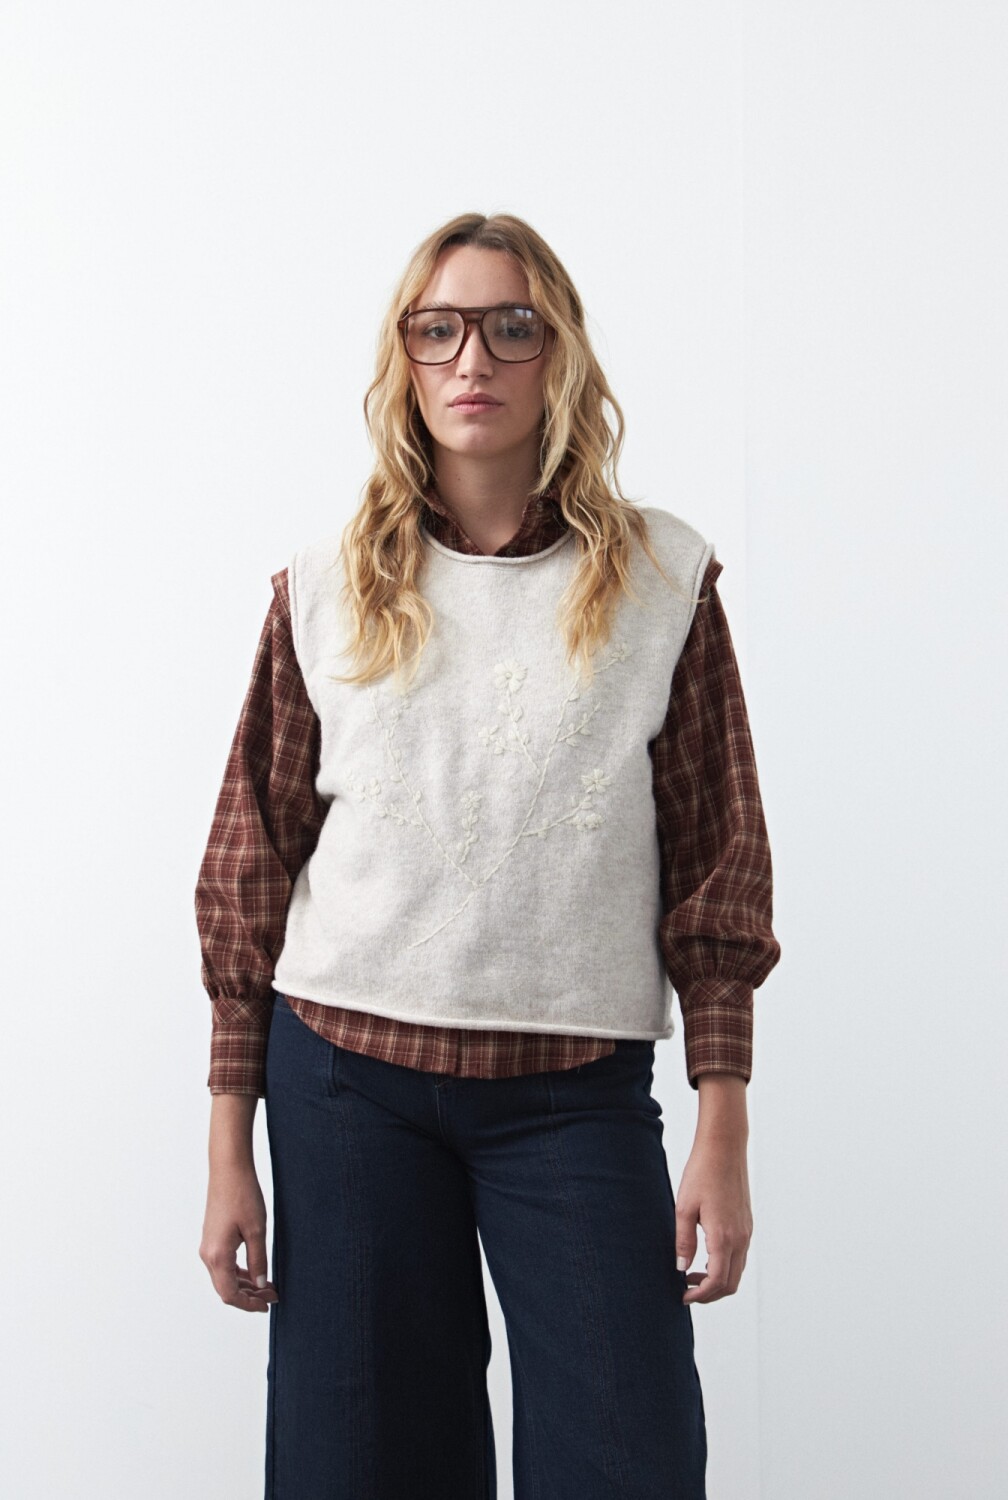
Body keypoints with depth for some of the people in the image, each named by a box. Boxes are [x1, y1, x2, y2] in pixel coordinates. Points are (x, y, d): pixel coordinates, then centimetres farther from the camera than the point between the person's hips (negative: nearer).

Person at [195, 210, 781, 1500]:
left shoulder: (662, 580, 3)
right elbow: (250, 869, 6)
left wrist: (723, 1134, -3)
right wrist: (230, 1151, 4)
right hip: (347, 1070, 1)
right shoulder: (328, 591, 5)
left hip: (579, 1091, -1)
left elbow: (718, 866, 3)